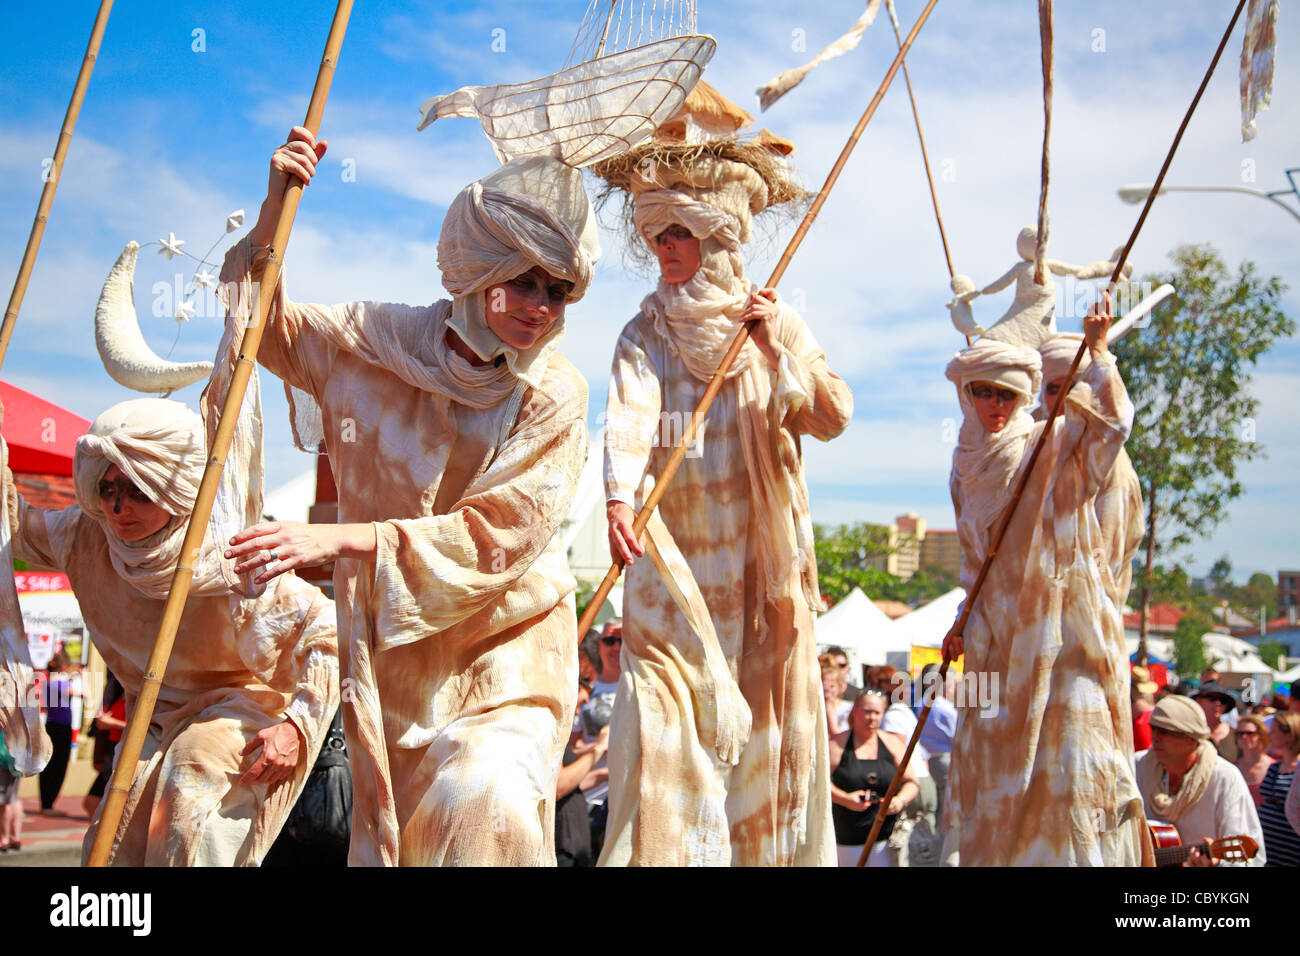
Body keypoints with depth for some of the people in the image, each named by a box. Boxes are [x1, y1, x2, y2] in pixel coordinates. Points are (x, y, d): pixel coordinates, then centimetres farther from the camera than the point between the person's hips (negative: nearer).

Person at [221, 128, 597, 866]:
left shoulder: (553, 394, -13)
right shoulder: (372, 340, -1)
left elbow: (499, 536, -19)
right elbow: (267, 326, 15)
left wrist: (346, 539, -25)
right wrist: (275, 210, -1)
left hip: (504, 652, -3)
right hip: (391, 649, 3)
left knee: (484, 797, -25)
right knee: (386, 827, 10)